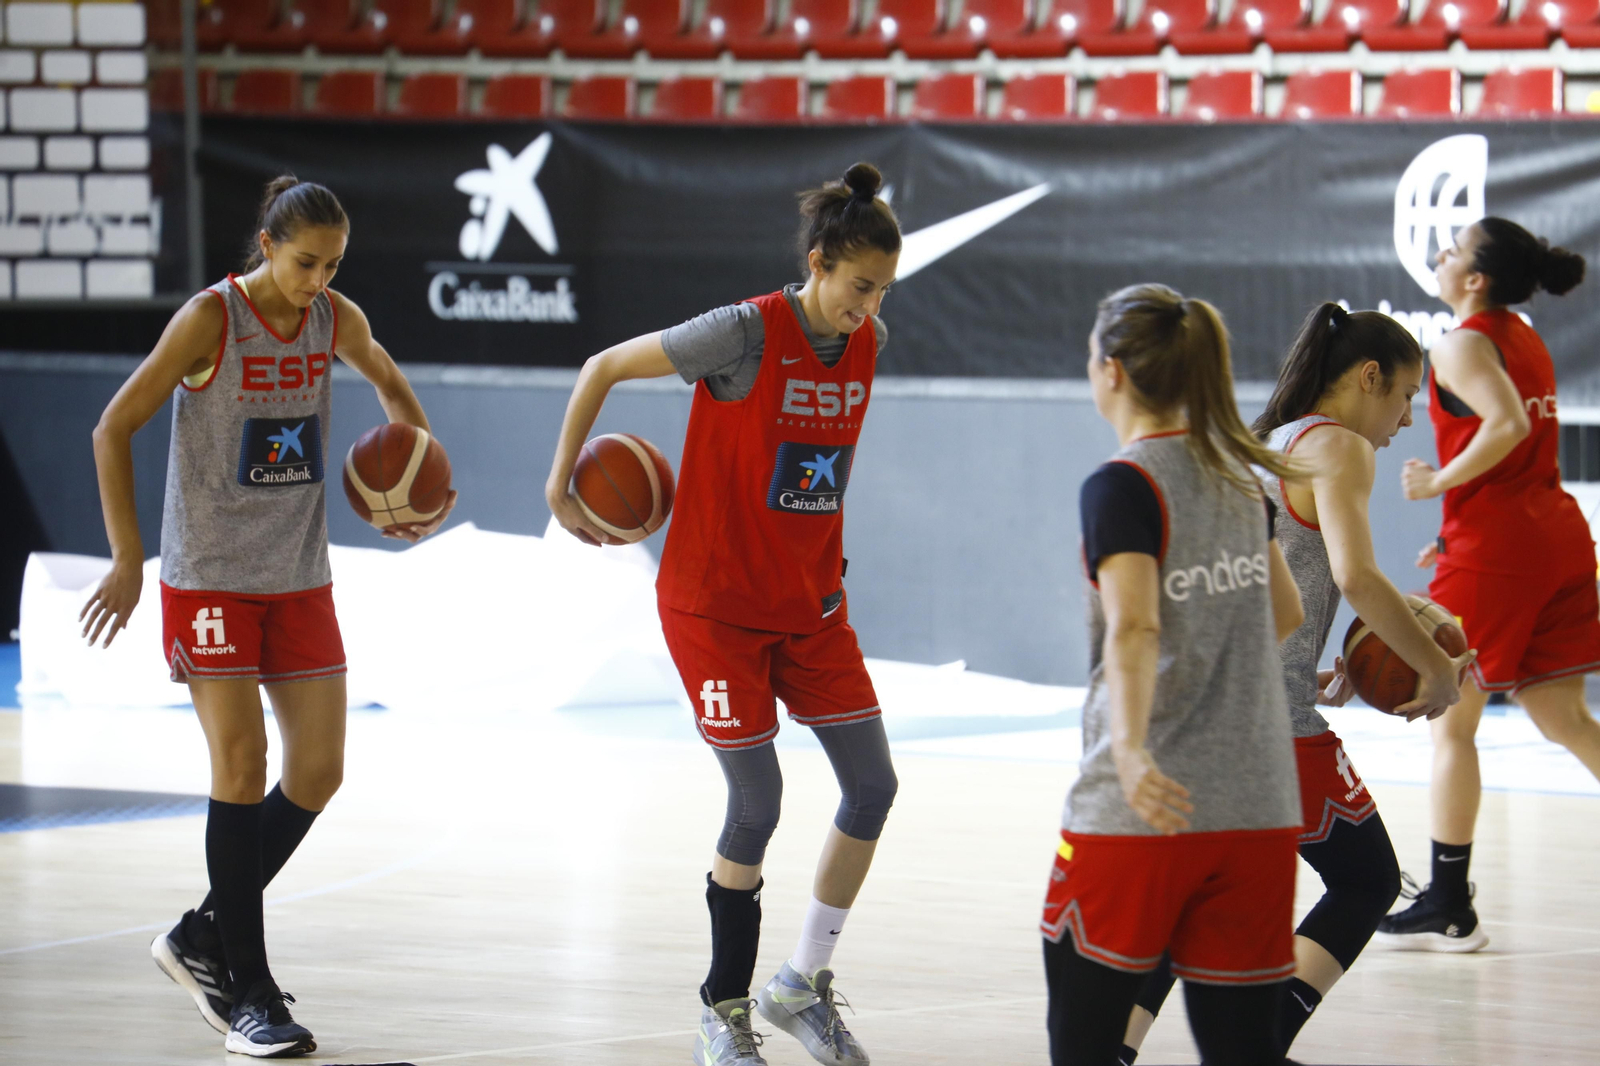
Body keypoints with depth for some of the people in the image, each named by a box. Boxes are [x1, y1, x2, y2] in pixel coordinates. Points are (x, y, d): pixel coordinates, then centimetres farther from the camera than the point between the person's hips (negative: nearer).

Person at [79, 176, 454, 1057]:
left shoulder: (337, 321, 1)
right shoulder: (210, 319, -13)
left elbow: (387, 380, 25)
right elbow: (114, 430, -9)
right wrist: (128, 562, -11)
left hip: (299, 579, 6)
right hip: (210, 579, -6)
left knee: (317, 772, 2)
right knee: (241, 769, -10)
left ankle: (204, 936, 20)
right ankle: (247, 992, -4)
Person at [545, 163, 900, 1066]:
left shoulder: (867, 346, -1)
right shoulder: (746, 332, -20)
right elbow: (605, 369, -11)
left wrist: (826, 564, 15)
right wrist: (560, 484, -8)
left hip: (810, 601, 6)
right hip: (716, 601, -6)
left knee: (873, 788, 1)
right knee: (757, 804, -7)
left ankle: (804, 983, 17)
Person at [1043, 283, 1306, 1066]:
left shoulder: (1122, 487, -8)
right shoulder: (1239, 476, 12)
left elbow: (1135, 628, -24)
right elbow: (1284, 613, 27)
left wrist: (1130, 750, -38)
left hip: (1141, 813, -6)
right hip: (1258, 810, 6)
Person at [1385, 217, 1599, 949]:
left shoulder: (1462, 345, -11)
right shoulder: (1525, 341, 15)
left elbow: (1507, 426, -28)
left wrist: (1438, 483, -17)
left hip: (1495, 551, -8)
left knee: (1450, 720, 3)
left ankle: (1448, 908, 7)